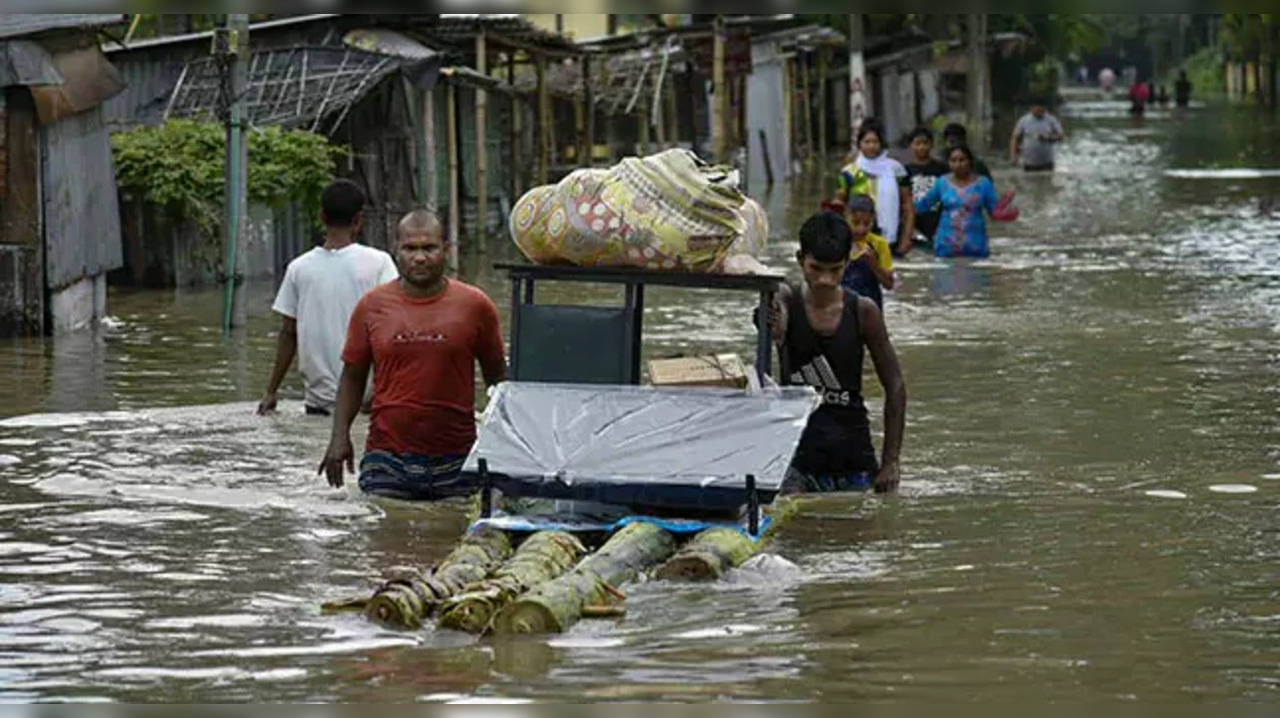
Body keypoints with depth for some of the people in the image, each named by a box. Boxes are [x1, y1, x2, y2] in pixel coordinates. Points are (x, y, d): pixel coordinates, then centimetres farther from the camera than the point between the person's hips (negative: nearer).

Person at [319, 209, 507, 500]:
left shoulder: (474, 306, 4)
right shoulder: (373, 306, 6)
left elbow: (497, 377, 12)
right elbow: (352, 376, 12)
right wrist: (340, 437, 2)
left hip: (455, 462, 0)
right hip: (387, 460, 0)